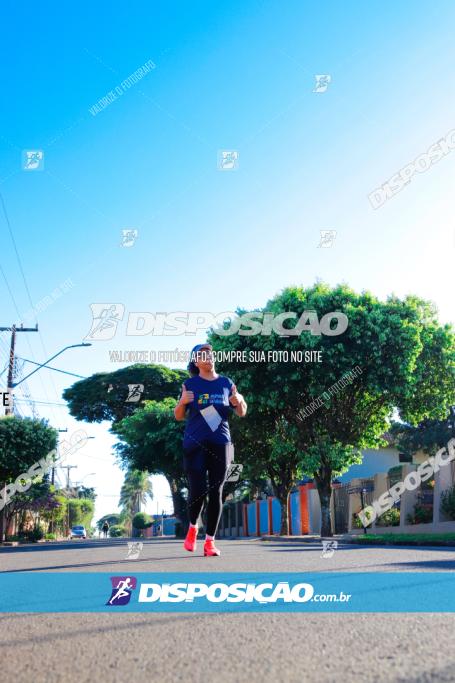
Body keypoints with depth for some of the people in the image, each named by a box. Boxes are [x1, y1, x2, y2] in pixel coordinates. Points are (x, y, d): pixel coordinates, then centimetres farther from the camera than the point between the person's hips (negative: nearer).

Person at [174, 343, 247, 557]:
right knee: (197, 490, -8)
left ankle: (210, 541, 8)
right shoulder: (190, 384, 5)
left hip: (220, 443, 2)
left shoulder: (226, 383, 9)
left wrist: (238, 401, -10)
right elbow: (179, 416, 9)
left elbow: (241, 413, 13)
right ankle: (192, 527, 21)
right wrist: (182, 402, -13)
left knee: (216, 492, 0)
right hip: (195, 444, -2)